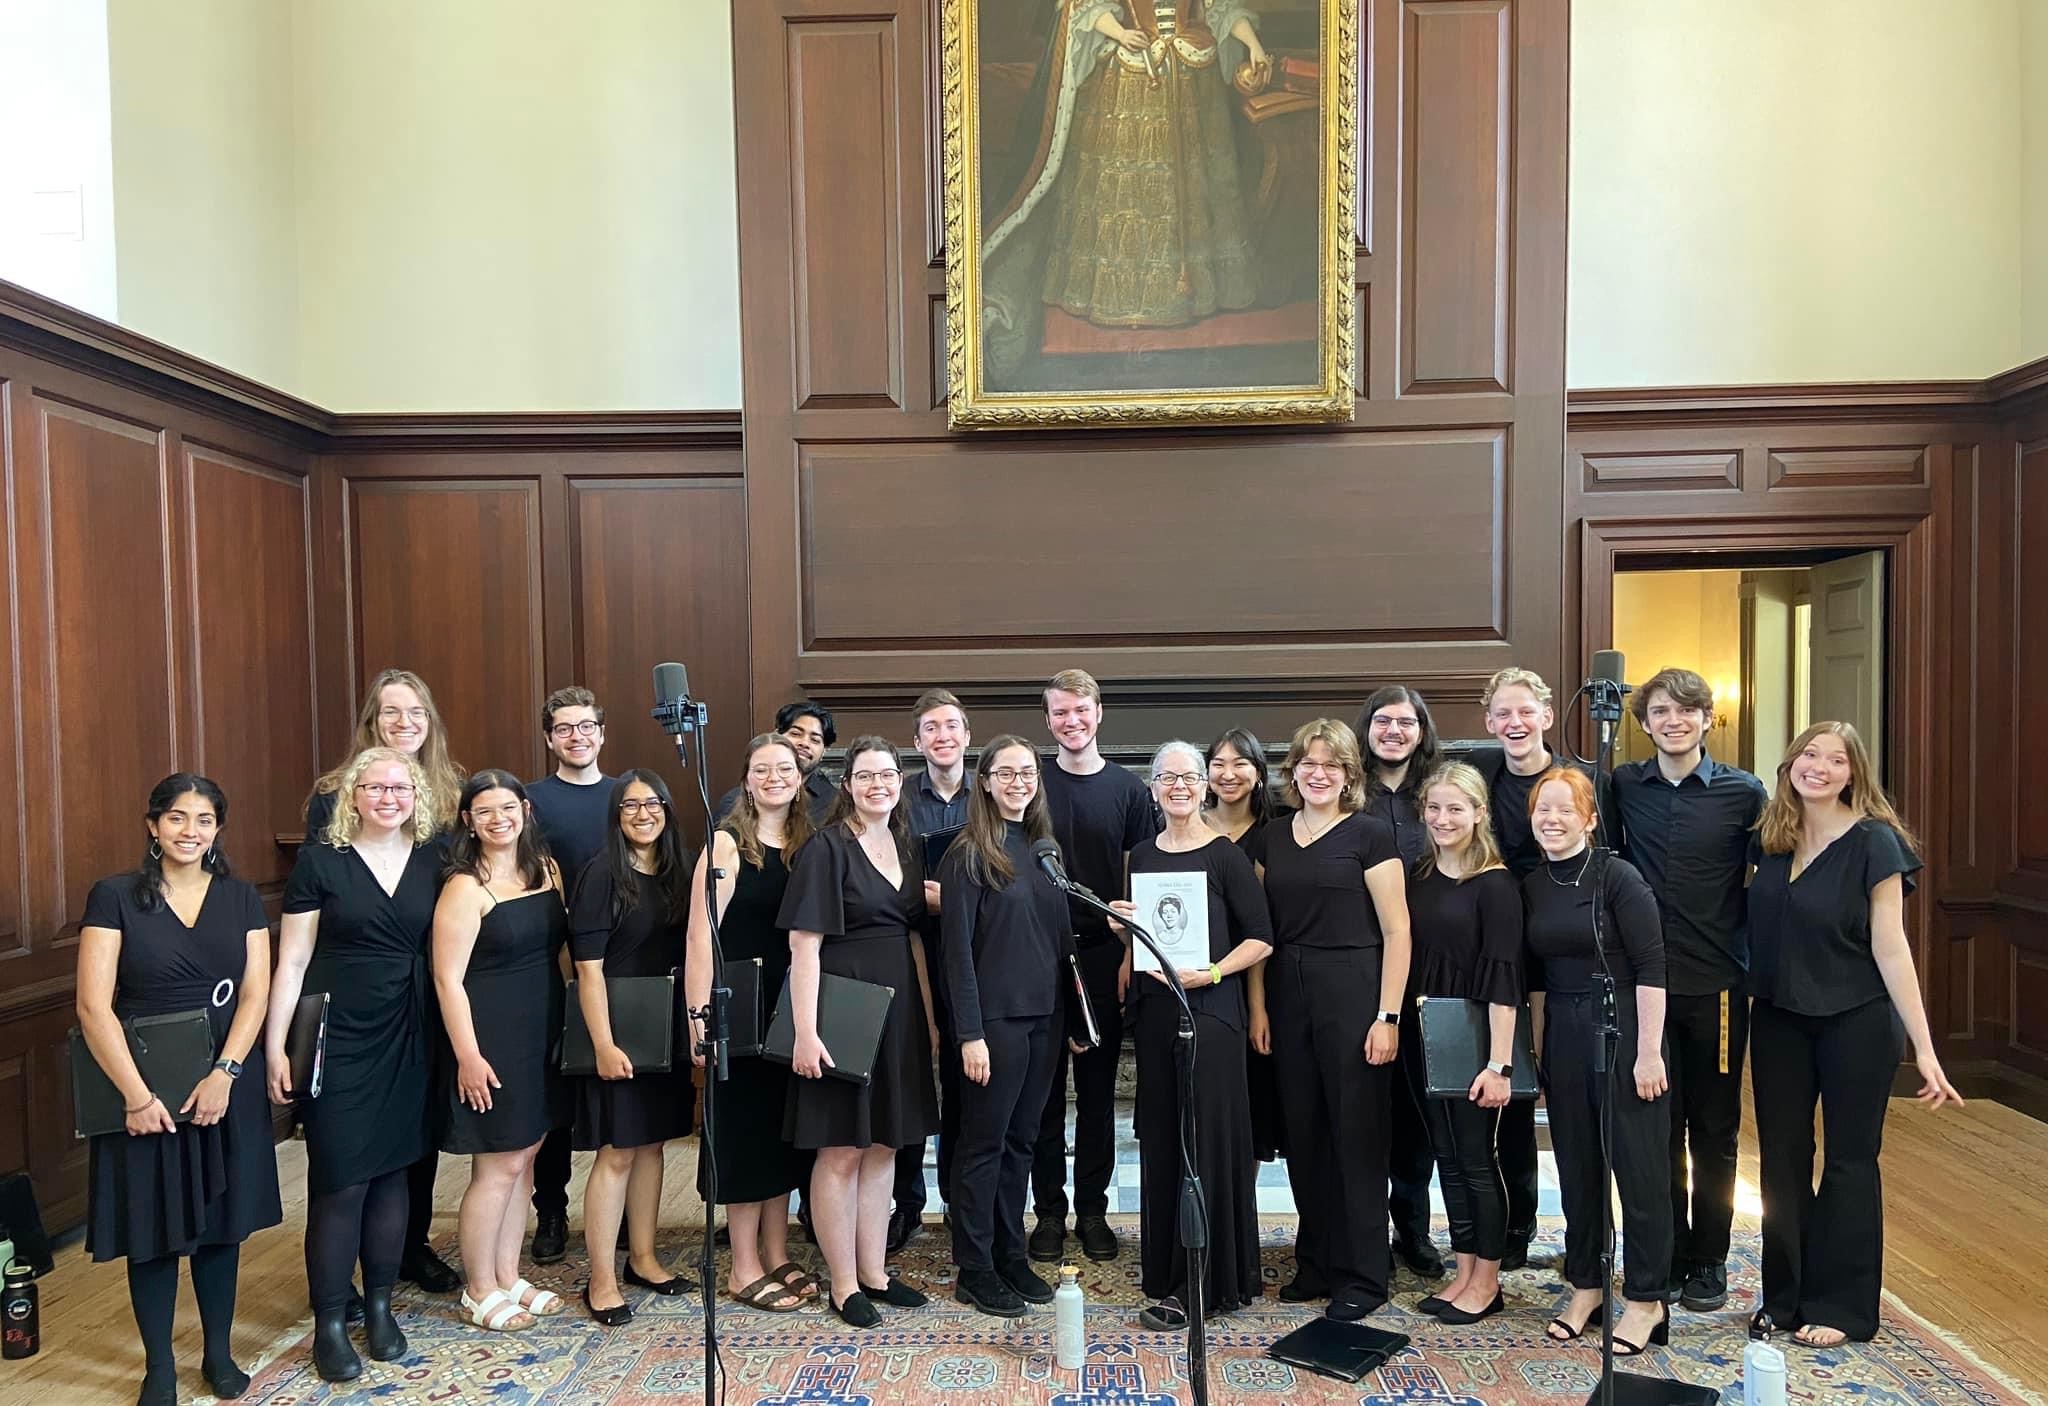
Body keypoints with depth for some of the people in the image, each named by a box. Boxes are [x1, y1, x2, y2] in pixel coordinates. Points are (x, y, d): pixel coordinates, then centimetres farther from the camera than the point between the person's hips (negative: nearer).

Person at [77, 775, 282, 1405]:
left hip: (226, 1087, 2)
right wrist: (136, 1093, -14)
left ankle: (219, 1352, 28)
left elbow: (256, 993, -2)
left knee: (220, 1222, 11)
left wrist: (224, 1073, -14)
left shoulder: (241, 899, 3)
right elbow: (93, 1005, -10)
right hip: (144, 1087, -2)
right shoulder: (114, 896, -5)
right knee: (153, 1226, 7)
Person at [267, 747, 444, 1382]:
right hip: (338, 1037, -3)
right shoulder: (320, 858, -6)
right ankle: (329, 1324, 16)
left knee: (392, 1171, 11)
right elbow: (292, 960, -4)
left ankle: (380, 1306, 27)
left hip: (406, 1038, 3)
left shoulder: (431, 858, 3)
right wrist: (276, 1045, -8)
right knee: (340, 1180, 0)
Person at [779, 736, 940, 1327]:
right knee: (841, 1150, 3)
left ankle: (874, 1272, 26)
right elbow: (804, 945, -15)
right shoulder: (825, 848, -10)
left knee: (883, 1145, 14)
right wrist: (806, 1031, -20)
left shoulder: (905, 846, 10)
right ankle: (844, 1285, 17)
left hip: (897, 1011, 7)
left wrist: (930, 1014, 10)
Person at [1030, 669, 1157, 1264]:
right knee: (1044, 1088, 6)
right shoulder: (1030, 785, 3)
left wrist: (1130, 954, -5)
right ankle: (1049, 1211, 18)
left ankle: (1092, 1210, 21)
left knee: (1098, 1091, 9)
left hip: (1103, 953, 1)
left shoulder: (1127, 788, 4)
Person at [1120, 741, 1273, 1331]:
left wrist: (1210, 973, -19)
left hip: (1209, 1009, -5)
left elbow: (1261, 938, -7)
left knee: (1207, 1138, -2)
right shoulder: (1142, 856, 11)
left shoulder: (1225, 856, -6)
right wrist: (1121, 924, 1)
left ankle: (1198, 1285, 7)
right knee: (1160, 1138, 12)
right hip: (1154, 1008, 6)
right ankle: (1162, 1260, 27)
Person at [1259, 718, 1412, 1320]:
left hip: (1353, 993, -5)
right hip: (1288, 994, 5)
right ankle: (1317, 1264, 26)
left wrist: (1387, 1016, -12)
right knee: (1303, 1134, 11)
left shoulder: (1370, 835, -5)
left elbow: (1396, 932, -7)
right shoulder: (1272, 837, 10)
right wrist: (1258, 1006, 6)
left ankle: (1363, 1275, 16)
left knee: (1357, 1135, 3)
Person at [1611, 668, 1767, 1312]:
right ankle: (1666, 1255, 24)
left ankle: (1708, 1261, 24)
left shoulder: (1744, 792, -3)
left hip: (1717, 986, -1)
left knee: (1713, 1130, 10)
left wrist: (1756, 959, -1)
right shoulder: (1623, 786, 1)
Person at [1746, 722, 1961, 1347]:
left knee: (1849, 1160, 8)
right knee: (1781, 1157, 10)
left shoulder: (1874, 842, -12)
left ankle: (1841, 1306, 22)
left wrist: (1924, 1048, -14)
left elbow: (1890, 947, -13)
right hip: (1779, 1019, 5)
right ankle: (1785, 1296, 25)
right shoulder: (1770, 838, 2)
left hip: (1856, 1021, -4)